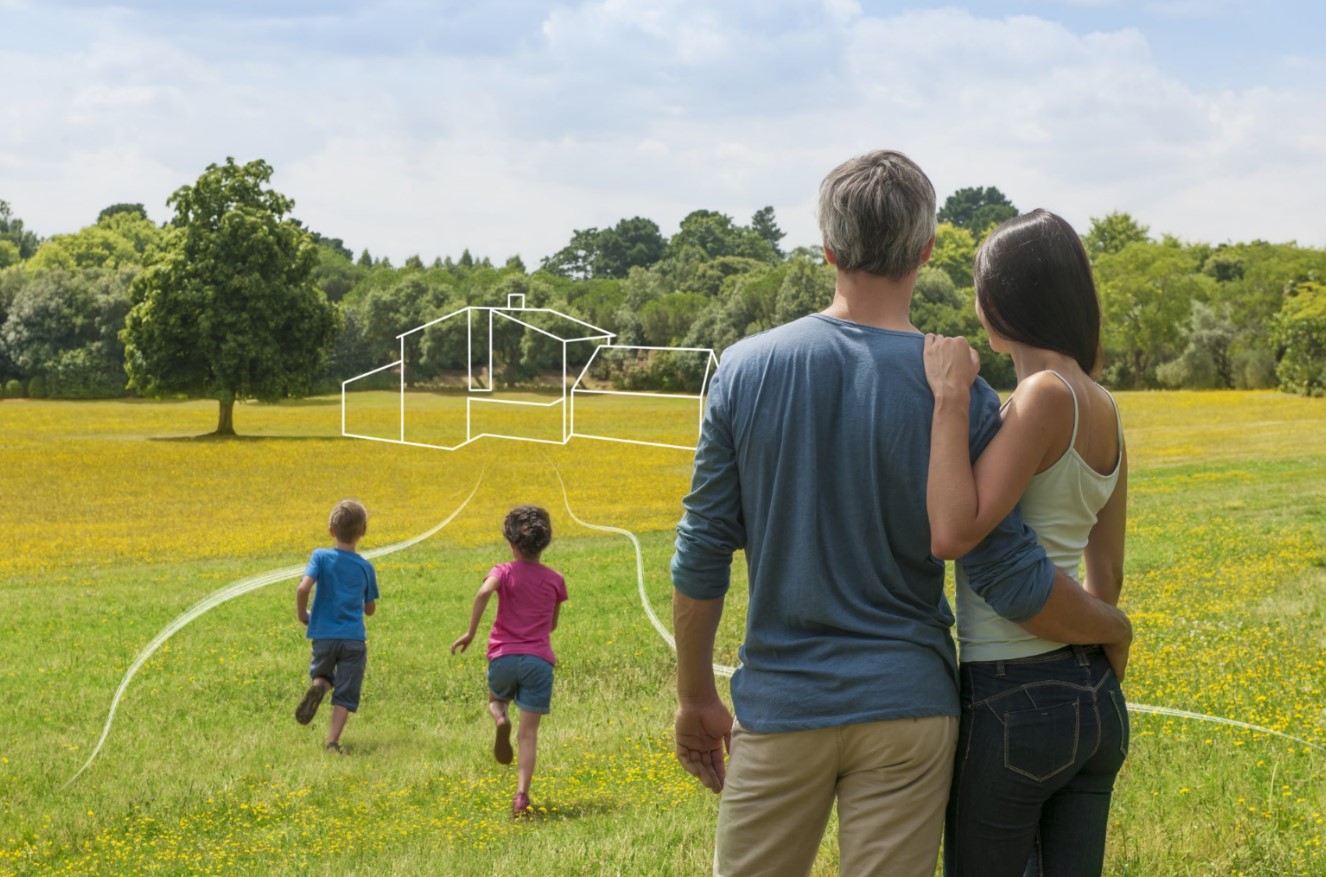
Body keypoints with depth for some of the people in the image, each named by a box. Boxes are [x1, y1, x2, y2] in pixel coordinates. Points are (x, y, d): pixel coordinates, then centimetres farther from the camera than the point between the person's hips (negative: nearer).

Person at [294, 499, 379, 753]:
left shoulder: (321, 557, -5)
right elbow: (370, 609, 11)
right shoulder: (365, 567, 2)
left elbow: (303, 588, -19)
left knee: (321, 674, 24)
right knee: (345, 692, 3)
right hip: (354, 638, 0)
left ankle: (318, 686, -10)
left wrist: (301, 614, -2)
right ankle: (333, 740, -10)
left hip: (324, 635, 0)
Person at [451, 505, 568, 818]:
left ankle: (500, 719, -5)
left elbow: (483, 592, -21)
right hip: (539, 659, 1)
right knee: (528, 733, 1)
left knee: (495, 700, 31)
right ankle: (521, 795, -14)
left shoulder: (504, 572, 1)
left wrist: (471, 633, -16)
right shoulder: (555, 580, 9)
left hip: (503, 657, -1)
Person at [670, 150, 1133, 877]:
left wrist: (696, 696, 11)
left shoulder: (746, 370, -4)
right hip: (905, 706, -1)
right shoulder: (957, 394, -9)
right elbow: (1011, 580, -8)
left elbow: (701, 556, -1)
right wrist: (1116, 628, 10)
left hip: (780, 706, 1)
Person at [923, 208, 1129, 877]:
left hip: (1015, 702, -8)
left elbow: (952, 534, -26)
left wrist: (951, 397, -23)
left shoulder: (1046, 396, -17)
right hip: (1095, 696, 8)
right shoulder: (1103, 408, 8)